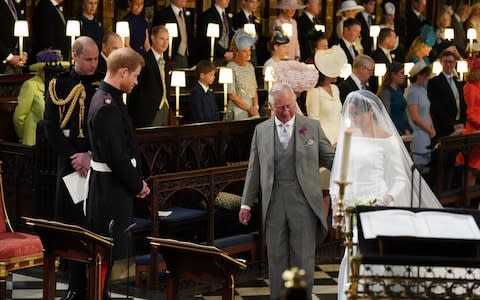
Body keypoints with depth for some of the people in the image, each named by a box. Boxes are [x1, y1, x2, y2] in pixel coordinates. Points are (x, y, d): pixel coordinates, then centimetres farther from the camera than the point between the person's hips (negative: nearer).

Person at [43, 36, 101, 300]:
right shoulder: (58, 85, 4)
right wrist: (74, 157, -9)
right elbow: (51, 128, 1)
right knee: (72, 225, 2)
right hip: (70, 164, 1)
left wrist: (90, 156, -11)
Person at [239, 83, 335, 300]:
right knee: (276, 256, 7)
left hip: (303, 200, -2)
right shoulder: (261, 130, 8)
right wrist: (247, 203, 8)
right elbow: (254, 169, 10)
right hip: (274, 201, 2)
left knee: (303, 256, 2)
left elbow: (331, 158, 6)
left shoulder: (312, 127, 3)